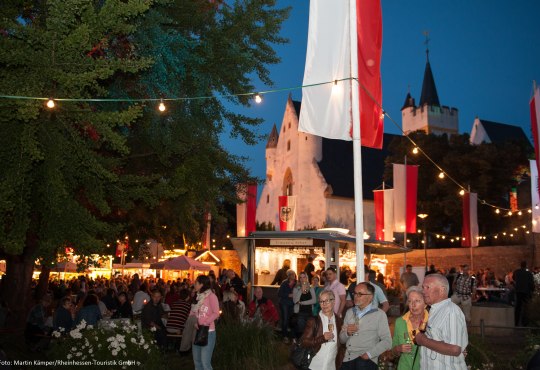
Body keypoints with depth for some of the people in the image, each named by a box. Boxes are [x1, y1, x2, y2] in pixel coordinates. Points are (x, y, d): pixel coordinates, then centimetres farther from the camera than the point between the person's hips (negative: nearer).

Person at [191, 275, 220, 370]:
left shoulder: (211, 296, -8)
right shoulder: (198, 297, 12)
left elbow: (216, 313, -15)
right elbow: (192, 313, 13)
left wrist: (204, 324, -19)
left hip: (208, 332, -7)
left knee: (205, 362, -11)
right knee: (197, 361, 12)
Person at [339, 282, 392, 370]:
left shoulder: (379, 314, 1)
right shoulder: (349, 312, 15)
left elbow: (387, 341, -6)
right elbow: (342, 339, 19)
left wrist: (368, 354, -13)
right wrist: (347, 333, -1)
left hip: (366, 360, -4)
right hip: (348, 359, 4)